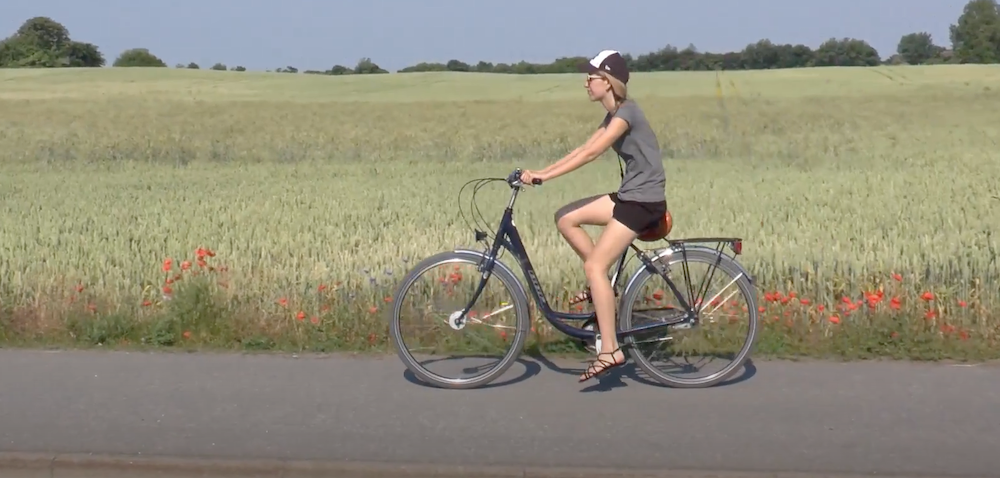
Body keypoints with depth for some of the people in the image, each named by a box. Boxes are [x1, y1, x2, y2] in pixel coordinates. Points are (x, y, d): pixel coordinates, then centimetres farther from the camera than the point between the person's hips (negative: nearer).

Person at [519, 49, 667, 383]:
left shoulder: (626, 112, -16)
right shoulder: (614, 115, 13)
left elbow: (590, 154, -24)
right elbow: (583, 149, 11)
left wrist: (543, 176, -25)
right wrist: (541, 171, 2)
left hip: (645, 200, -9)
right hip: (629, 195, 9)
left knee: (594, 266, -16)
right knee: (566, 218, 4)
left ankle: (610, 351, -14)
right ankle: (601, 285, 11)